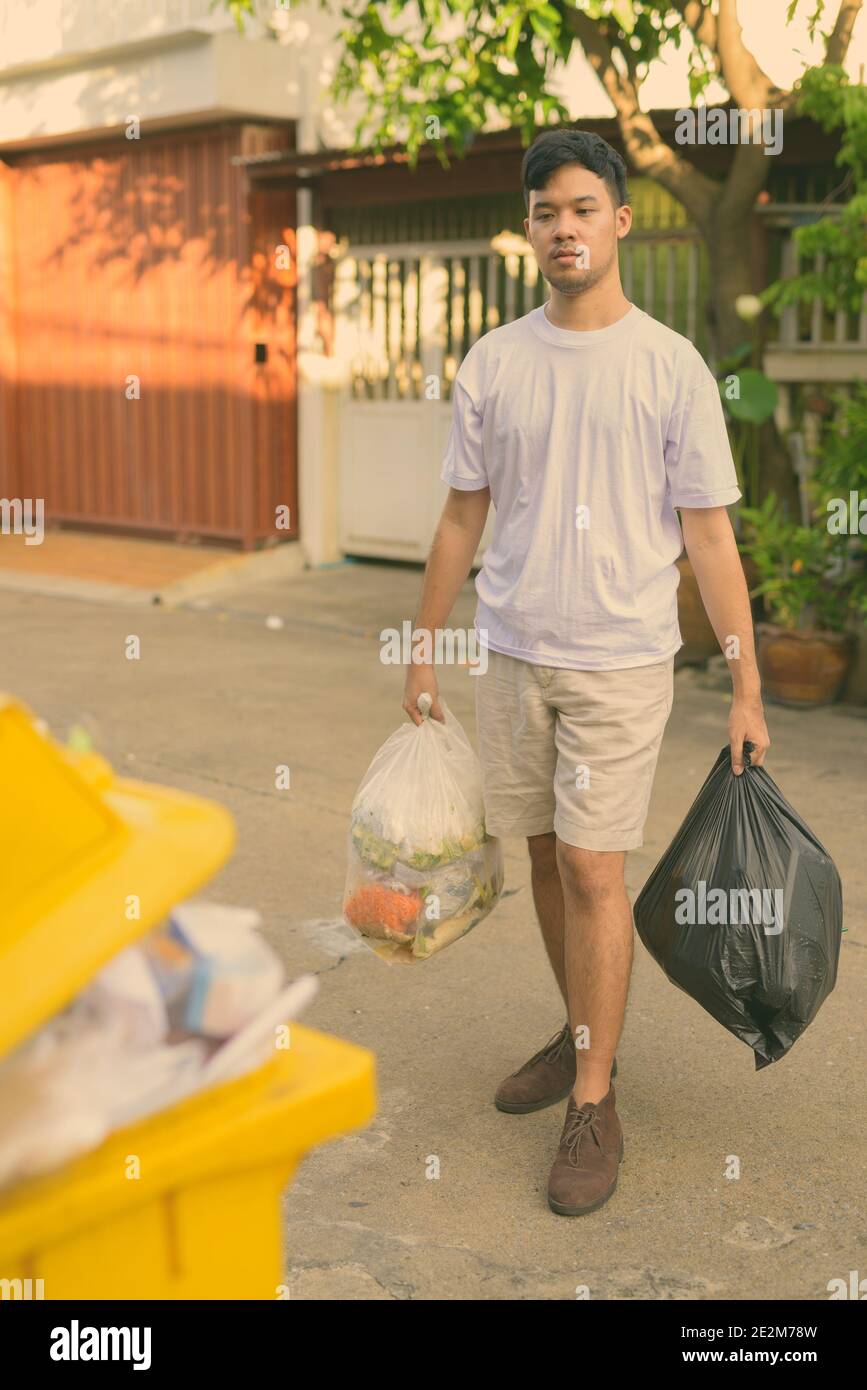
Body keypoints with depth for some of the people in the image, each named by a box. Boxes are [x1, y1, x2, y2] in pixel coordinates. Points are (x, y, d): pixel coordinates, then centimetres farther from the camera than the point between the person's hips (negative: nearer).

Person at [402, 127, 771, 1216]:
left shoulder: (671, 366, -5)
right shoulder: (492, 362, 5)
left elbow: (708, 535, -4)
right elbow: (462, 516, 11)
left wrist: (746, 690, -5)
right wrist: (423, 648, 11)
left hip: (621, 657, -4)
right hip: (512, 649, 4)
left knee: (592, 869, -5)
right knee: (545, 855, 13)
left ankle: (594, 1103, 8)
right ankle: (582, 1036, 33)